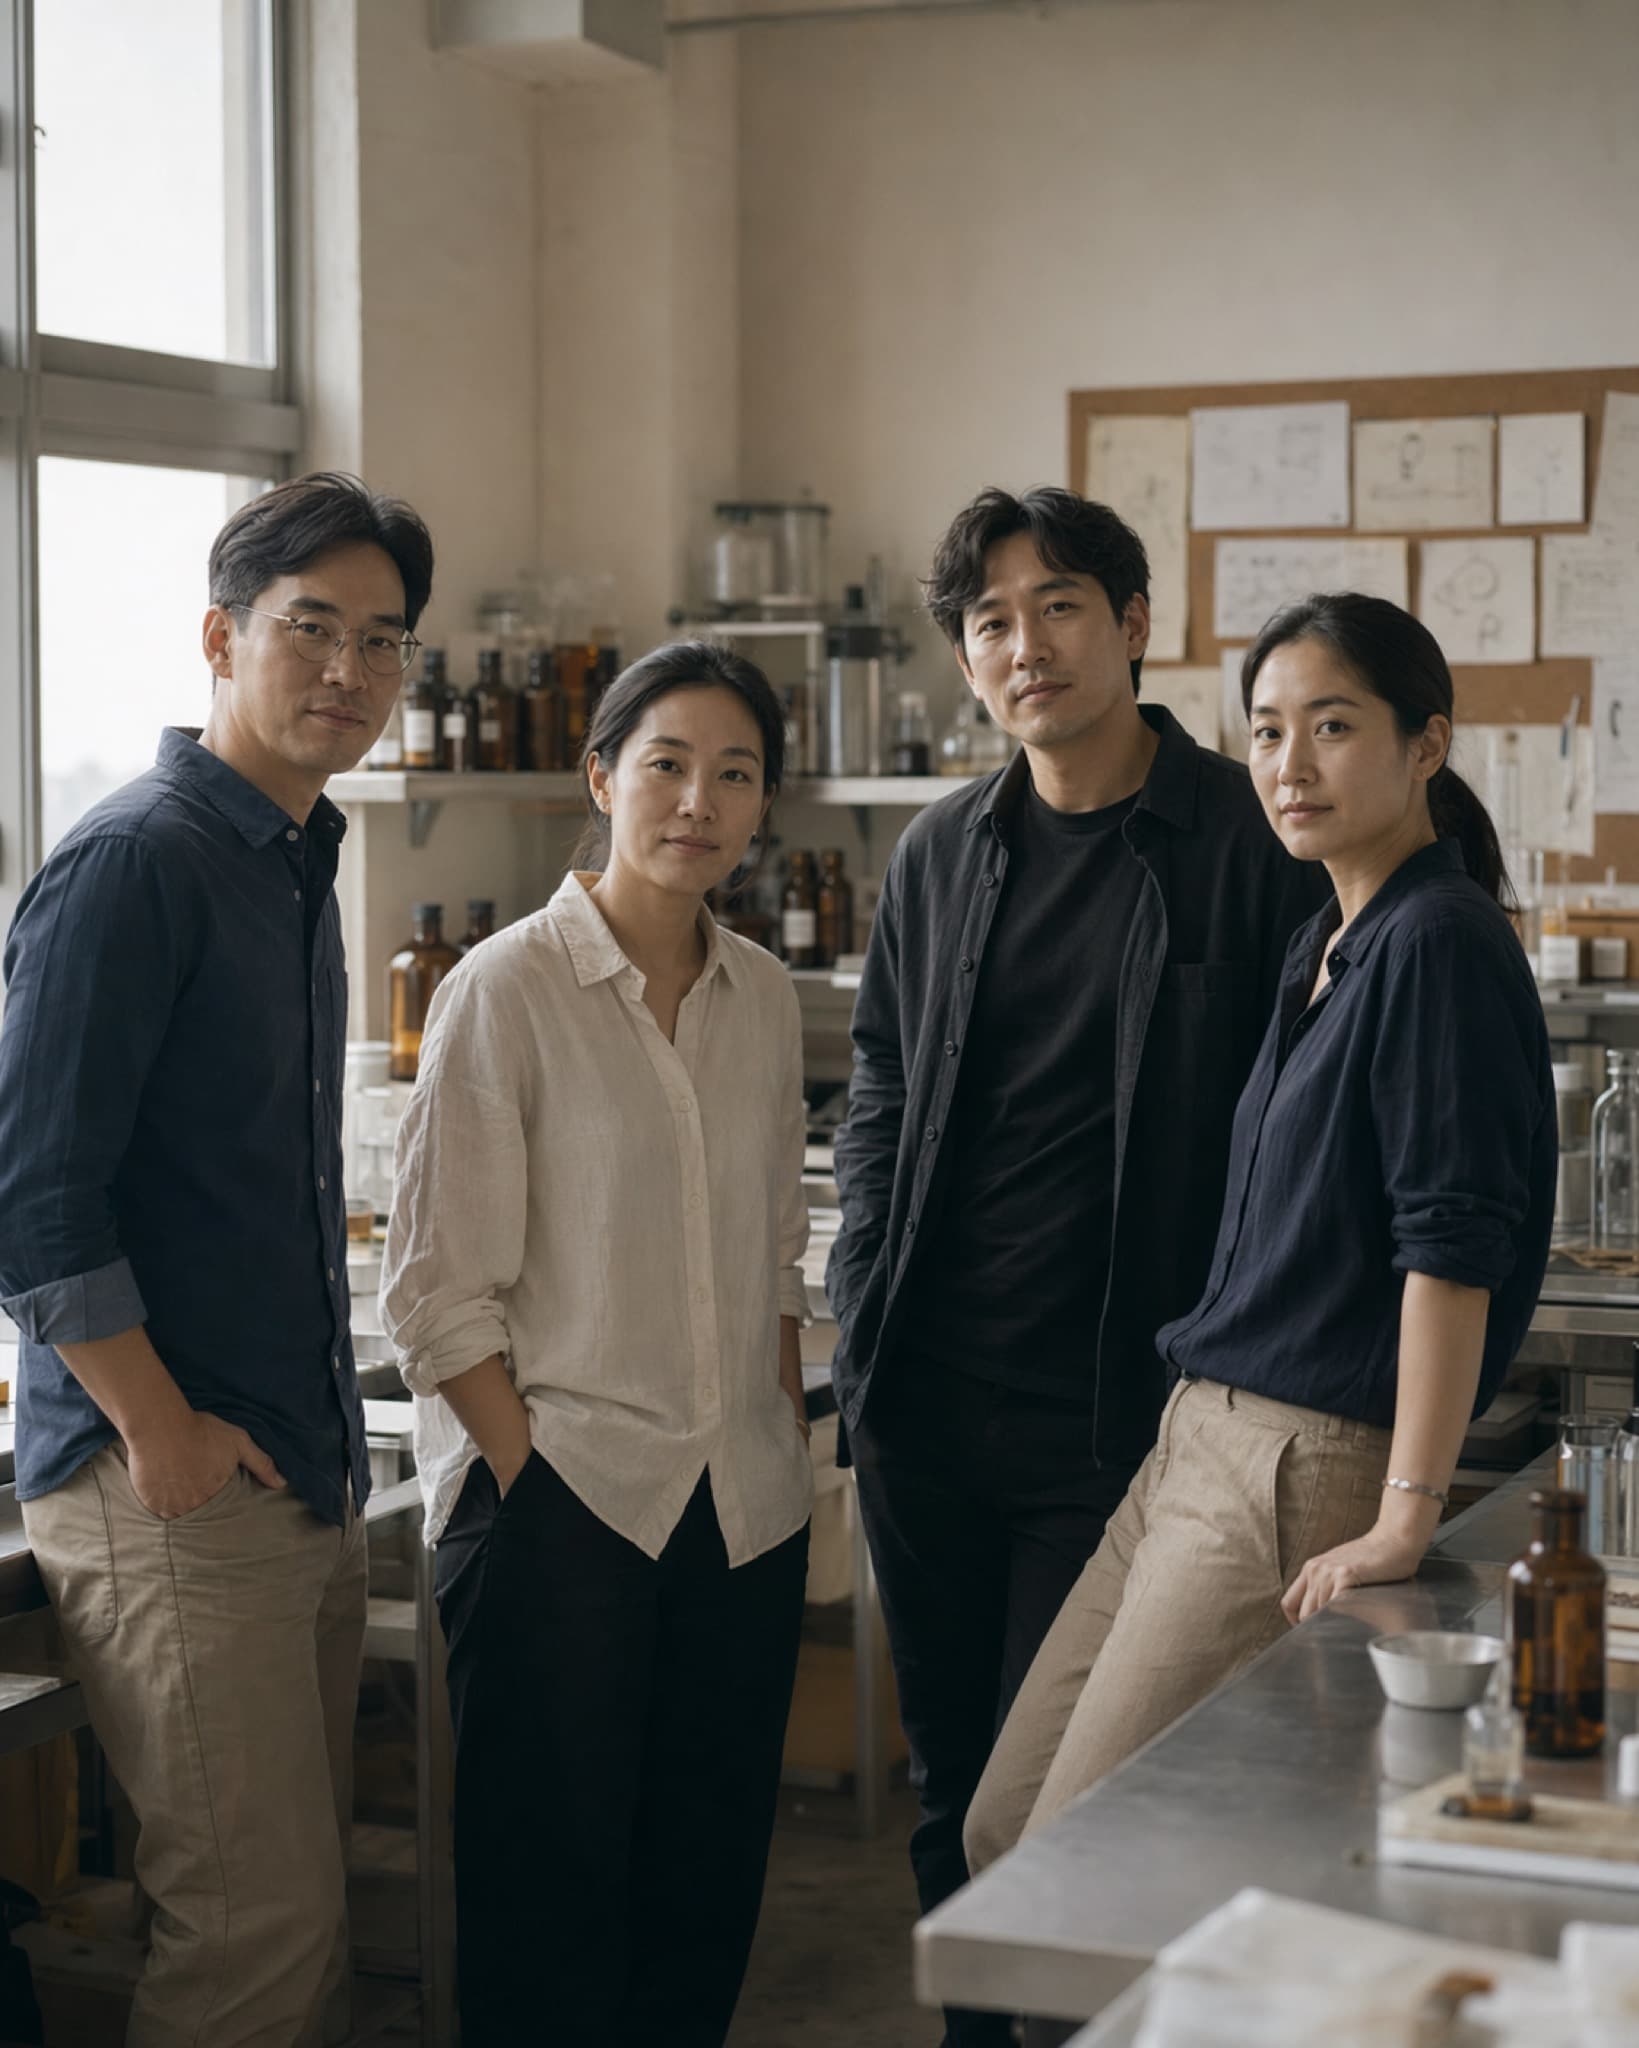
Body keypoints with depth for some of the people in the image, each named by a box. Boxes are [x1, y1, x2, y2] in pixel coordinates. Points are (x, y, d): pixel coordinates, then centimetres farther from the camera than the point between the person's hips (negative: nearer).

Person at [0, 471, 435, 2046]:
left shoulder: (298, 867, 16)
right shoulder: (135, 859, -12)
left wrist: (324, 1433, 17)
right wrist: (161, 1435, -15)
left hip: (307, 1474, 9)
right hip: (170, 1489, -9)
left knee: (304, 1896, 13)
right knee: (257, 1918, -8)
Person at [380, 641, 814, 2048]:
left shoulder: (765, 998, 10)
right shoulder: (507, 990, -7)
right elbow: (439, 1295, -8)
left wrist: (790, 1442, 10)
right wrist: (534, 1480, -12)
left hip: (744, 1510, 5)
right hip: (560, 1505, -5)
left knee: (707, 1891, 11)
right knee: (551, 1892, 1)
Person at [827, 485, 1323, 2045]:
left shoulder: (1252, 844, -5)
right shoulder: (940, 854, 10)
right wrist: (866, 1308, 8)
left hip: (1116, 1402, -5)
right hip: (926, 1393, 5)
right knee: (951, 1779, 14)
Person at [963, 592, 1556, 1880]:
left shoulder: (1438, 943, -14)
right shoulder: (1327, 942, 15)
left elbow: (1452, 1246, -20)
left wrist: (1407, 1521, -24)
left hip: (1309, 1474, -10)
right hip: (1204, 1439, 10)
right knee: (1005, 1834, 11)